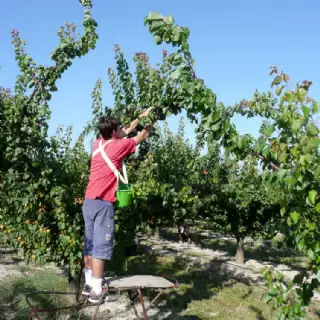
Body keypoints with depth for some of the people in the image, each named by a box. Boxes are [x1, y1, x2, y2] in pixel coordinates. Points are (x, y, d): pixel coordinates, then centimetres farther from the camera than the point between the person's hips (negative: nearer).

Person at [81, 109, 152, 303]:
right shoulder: (118, 146, -6)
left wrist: (141, 117, 32)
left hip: (89, 201, 8)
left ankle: (89, 284, 20)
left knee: (90, 245, 12)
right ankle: (96, 290, -4)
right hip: (103, 203, -8)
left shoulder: (99, 144, 12)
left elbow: (127, 132, 28)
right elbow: (142, 137, 9)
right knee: (100, 247, -6)